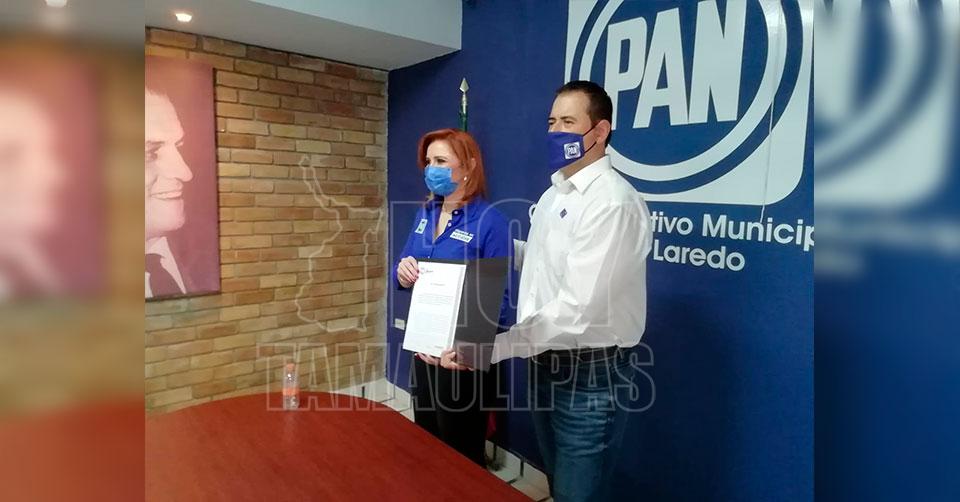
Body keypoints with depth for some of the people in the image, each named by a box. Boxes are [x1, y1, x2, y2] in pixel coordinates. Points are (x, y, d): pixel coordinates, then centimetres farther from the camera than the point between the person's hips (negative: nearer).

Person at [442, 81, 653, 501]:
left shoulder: (613, 202, -22)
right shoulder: (552, 196, 9)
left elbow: (578, 309, -28)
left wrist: (491, 347, -29)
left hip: (590, 375, -8)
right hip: (545, 365, 9)